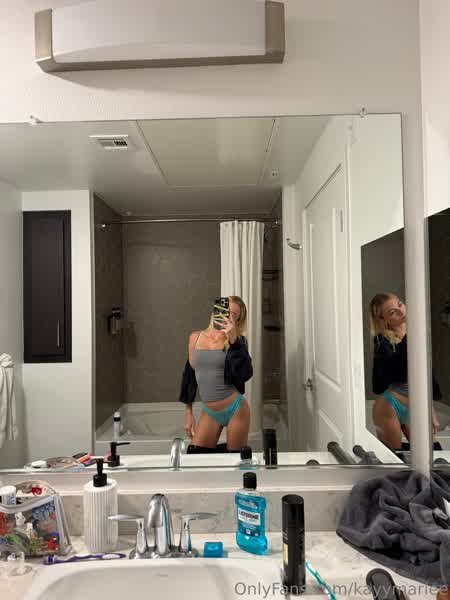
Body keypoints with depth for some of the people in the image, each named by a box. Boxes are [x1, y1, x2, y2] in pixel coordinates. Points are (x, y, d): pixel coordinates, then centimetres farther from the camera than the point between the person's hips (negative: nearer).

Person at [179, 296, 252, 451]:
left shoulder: (236, 340, -5)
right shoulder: (195, 337, 3)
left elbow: (245, 375, -20)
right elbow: (189, 377, 10)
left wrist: (233, 341, -25)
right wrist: (188, 413, 13)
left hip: (235, 409, -3)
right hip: (209, 413, 3)